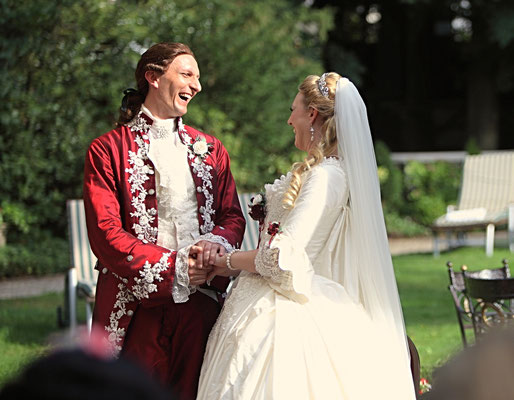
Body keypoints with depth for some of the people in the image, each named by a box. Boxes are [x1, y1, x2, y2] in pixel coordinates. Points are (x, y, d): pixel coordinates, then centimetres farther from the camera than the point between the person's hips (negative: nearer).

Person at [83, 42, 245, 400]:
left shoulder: (209, 149, 17)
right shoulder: (108, 150, 1)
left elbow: (233, 217, 15)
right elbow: (105, 234, -7)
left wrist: (216, 241, -9)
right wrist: (172, 269, -14)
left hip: (199, 303, 4)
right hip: (137, 307, -4)